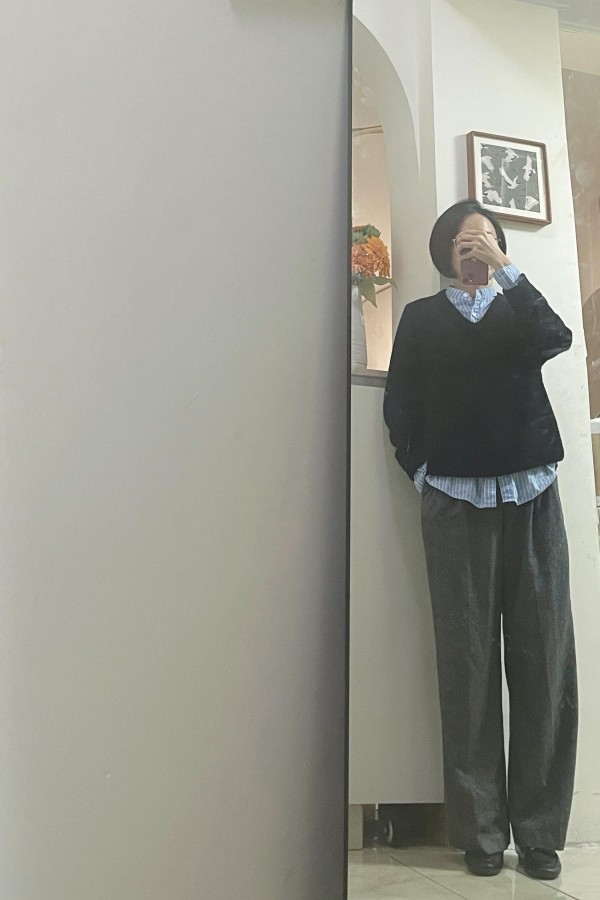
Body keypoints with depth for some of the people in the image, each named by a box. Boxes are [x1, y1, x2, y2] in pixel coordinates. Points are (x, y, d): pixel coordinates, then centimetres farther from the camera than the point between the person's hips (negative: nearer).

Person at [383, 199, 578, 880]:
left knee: (543, 658, -2)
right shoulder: (422, 318, 16)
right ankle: (481, 831, 7)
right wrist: (422, 474, -2)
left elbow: (554, 339, -4)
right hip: (455, 499, -1)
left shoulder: (518, 309, 18)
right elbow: (399, 406, 10)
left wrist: (505, 267, -1)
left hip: (531, 496, 2)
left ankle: (539, 831, 9)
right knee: (468, 663, -2)